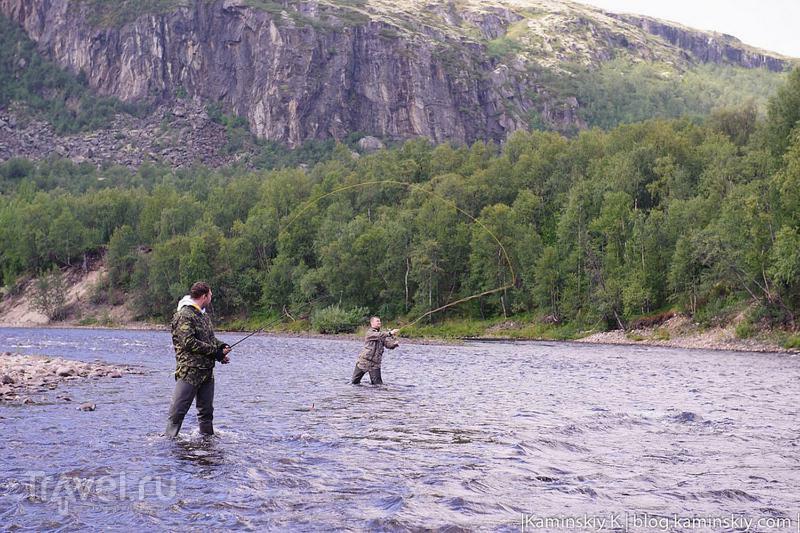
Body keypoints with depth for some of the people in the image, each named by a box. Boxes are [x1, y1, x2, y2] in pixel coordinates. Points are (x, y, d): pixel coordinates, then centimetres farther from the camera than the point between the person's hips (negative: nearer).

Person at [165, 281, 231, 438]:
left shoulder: (203, 315, 18)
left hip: (207, 372, 9)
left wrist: (222, 346, 3)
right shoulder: (184, 315, -12)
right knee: (177, 411, -7)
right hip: (189, 371, -9)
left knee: (206, 411, 16)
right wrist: (215, 351, -17)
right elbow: (189, 342, -20)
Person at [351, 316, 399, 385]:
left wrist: (395, 344, -21)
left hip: (375, 364, 3)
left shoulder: (382, 335, 13)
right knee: (355, 382, 7)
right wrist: (390, 333, -36)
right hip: (364, 361, -3)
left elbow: (388, 344, 1)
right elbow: (379, 335, -24)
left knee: (377, 384, -6)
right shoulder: (370, 332, -5)